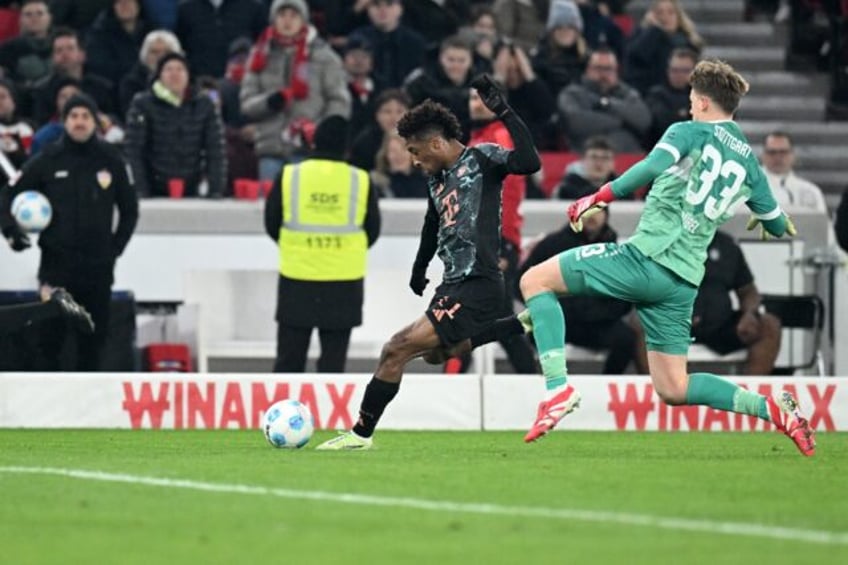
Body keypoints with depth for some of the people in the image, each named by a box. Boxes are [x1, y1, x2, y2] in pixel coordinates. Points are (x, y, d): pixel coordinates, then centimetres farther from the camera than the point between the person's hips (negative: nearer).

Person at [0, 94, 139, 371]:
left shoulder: (111, 160, 3)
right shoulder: (48, 160, -1)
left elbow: (129, 209, 14)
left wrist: (117, 245, 6)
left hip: (98, 264, 2)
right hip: (57, 262, -2)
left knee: (93, 338, 7)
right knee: (50, 337, -8)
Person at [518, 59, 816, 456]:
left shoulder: (690, 132, 2)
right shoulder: (749, 162, 18)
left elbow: (652, 167, -19)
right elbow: (778, 226, 27)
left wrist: (600, 197, -14)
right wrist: (762, 215, 51)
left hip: (648, 256, -7)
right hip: (684, 282, 7)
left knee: (535, 280, 2)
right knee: (673, 389, 16)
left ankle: (558, 387, -15)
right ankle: (773, 408, 1)